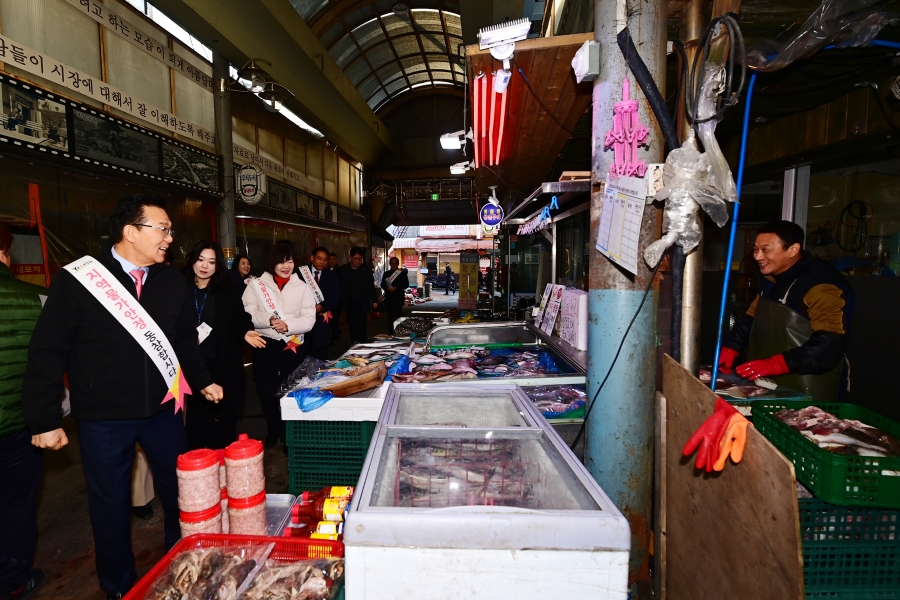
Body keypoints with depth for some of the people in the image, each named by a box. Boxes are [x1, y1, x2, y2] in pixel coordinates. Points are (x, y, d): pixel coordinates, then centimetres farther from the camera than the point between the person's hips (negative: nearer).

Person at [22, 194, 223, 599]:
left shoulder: (171, 281, 1)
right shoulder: (77, 280, -11)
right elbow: (48, 352, -7)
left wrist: (201, 381, 13)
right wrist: (44, 420, -7)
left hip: (163, 410, 4)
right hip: (103, 418, -3)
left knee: (180, 493, 15)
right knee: (111, 505, 14)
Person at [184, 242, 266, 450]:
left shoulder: (227, 291, 2)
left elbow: (240, 319, 4)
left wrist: (246, 332, -15)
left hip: (224, 365, 0)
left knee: (223, 416, 6)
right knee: (195, 419, 6)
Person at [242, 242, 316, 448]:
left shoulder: (302, 286, 1)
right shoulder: (256, 285, 0)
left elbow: (309, 319, -4)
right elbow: (247, 316, -7)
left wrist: (288, 325, -20)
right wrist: (269, 320, -23)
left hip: (294, 346, 0)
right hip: (265, 346, 0)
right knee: (267, 391, 10)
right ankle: (272, 432, 32)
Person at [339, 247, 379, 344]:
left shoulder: (366, 270, -1)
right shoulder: (343, 269, 1)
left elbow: (371, 286, 3)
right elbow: (340, 286, 3)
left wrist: (374, 300, 1)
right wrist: (341, 301, 0)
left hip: (363, 304, -2)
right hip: (349, 304, 2)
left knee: (361, 325, -7)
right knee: (352, 326, 8)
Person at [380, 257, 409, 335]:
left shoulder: (402, 273, 5)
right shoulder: (386, 274, 13)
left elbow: (406, 284, -1)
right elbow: (382, 285, 11)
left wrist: (396, 288, -14)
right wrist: (387, 288, -11)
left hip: (398, 298, -3)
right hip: (388, 298, 3)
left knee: (398, 316, -9)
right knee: (389, 316, 3)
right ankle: (390, 333, 10)